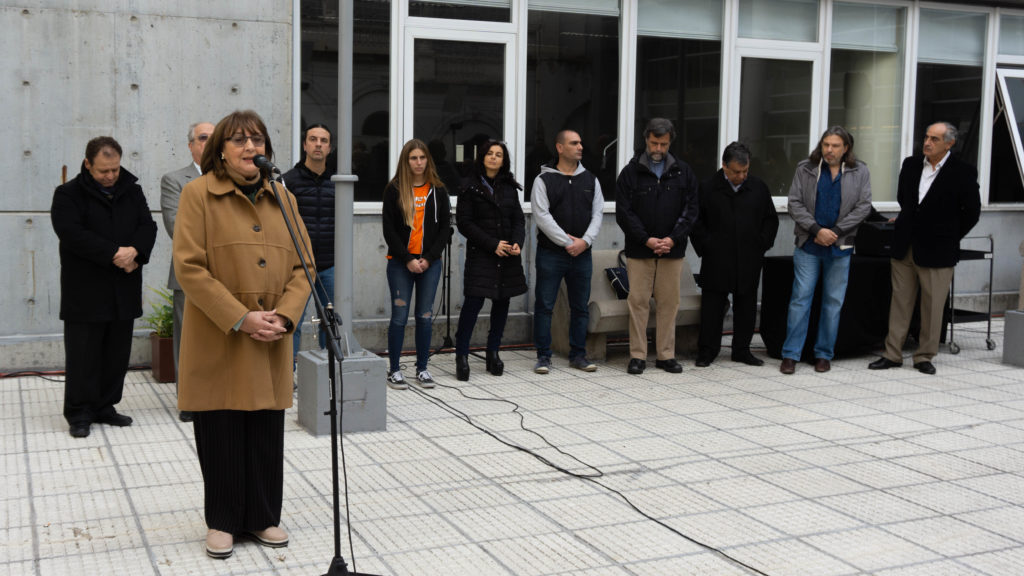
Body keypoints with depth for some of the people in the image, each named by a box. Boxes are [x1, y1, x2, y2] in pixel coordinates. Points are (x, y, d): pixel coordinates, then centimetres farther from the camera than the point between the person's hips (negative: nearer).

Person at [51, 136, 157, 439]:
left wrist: (135, 251, -18)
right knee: (83, 354, -1)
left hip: (124, 290, 5)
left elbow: (148, 226, 4)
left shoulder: (131, 191, 11)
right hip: (85, 292, -4)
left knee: (117, 353, 10)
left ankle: (105, 407, 22)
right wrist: (114, 253, -21)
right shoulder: (68, 194, -4)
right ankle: (79, 414, 9)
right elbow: (71, 233, -17)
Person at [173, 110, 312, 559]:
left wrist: (284, 316, -9)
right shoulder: (198, 194, -3)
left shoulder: (283, 199, 11)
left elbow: (302, 266, 8)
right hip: (217, 341, -4)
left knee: (267, 434, 8)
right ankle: (223, 521, 20)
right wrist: (239, 319, -17)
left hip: (271, 343, 4)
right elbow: (189, 267, -11)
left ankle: (262, 517, 23)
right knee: (221, 434, 4)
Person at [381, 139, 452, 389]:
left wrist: (428, 258, -5)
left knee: (425, 316, 5)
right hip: (400, 263, -2)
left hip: (430, 263, 2)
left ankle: (422, 368, 15)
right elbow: (389, 229, -3)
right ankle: (394, 370, 8)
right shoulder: (394, 190, 0)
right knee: (399, 316, -1)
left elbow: (445, 227, 5)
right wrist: (408, 259, -10)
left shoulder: (437, 190, 7)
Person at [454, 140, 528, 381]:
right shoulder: (470, 187, 0)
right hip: (480, 255, -5)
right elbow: (464, 223, -6)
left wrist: (517, 243, -8)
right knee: (473, 302, -11)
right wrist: (493, 244, -13)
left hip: (508, 257, 5)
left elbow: (519, 219, 12)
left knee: (502, 302, 7)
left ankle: (493, 353, 19)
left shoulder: (510, 188, 14)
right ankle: (461, 356, -5)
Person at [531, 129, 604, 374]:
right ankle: (543, 356, 7)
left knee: (580, 307, 9)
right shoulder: (544, 180, -2)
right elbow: (542, 216, -10)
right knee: (544, 306, -1)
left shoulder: (590, 179, 10)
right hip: (551, 254, -4)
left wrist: (585, 241, -10)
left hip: (582, 254, 4)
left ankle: (578, 354, 18)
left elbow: (597, 213, 6)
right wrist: (567, 242, -15)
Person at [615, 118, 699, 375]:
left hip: (672, 249, 2)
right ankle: (637, 356, 6)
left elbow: (690, 210, 5)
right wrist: (646, 239, -13)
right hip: (639, 250, -2)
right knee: (638, 301, -2)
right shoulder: (631, 172, 2)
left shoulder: (683, 172, 8)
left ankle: (666, 355, 14)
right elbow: (624, 213, -3)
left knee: (669, 302, 5)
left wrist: (673, 238, -9)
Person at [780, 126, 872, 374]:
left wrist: (835, 231, -10)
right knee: (800, 298, -3)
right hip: (808, 245, -1)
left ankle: (824, 354, 16)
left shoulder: (859, 172, 4)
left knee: (834, 301, 6)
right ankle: (791, 354, 1)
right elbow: (795, 203, -1)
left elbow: (863, 207, 0)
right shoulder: (805, 169, 3)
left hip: (840, 247, 1)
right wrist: (816, 230, -13)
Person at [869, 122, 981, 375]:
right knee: (900, 302, 8)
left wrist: (949, 238, 2)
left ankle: (925, 356, 16)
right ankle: (892, 354, 14)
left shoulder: (963, 173, -8)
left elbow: (972, 211, 0)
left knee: (932, 306, 4)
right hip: (905, 247, 4)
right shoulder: (911, 164, 5)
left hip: (936, 251, -4)